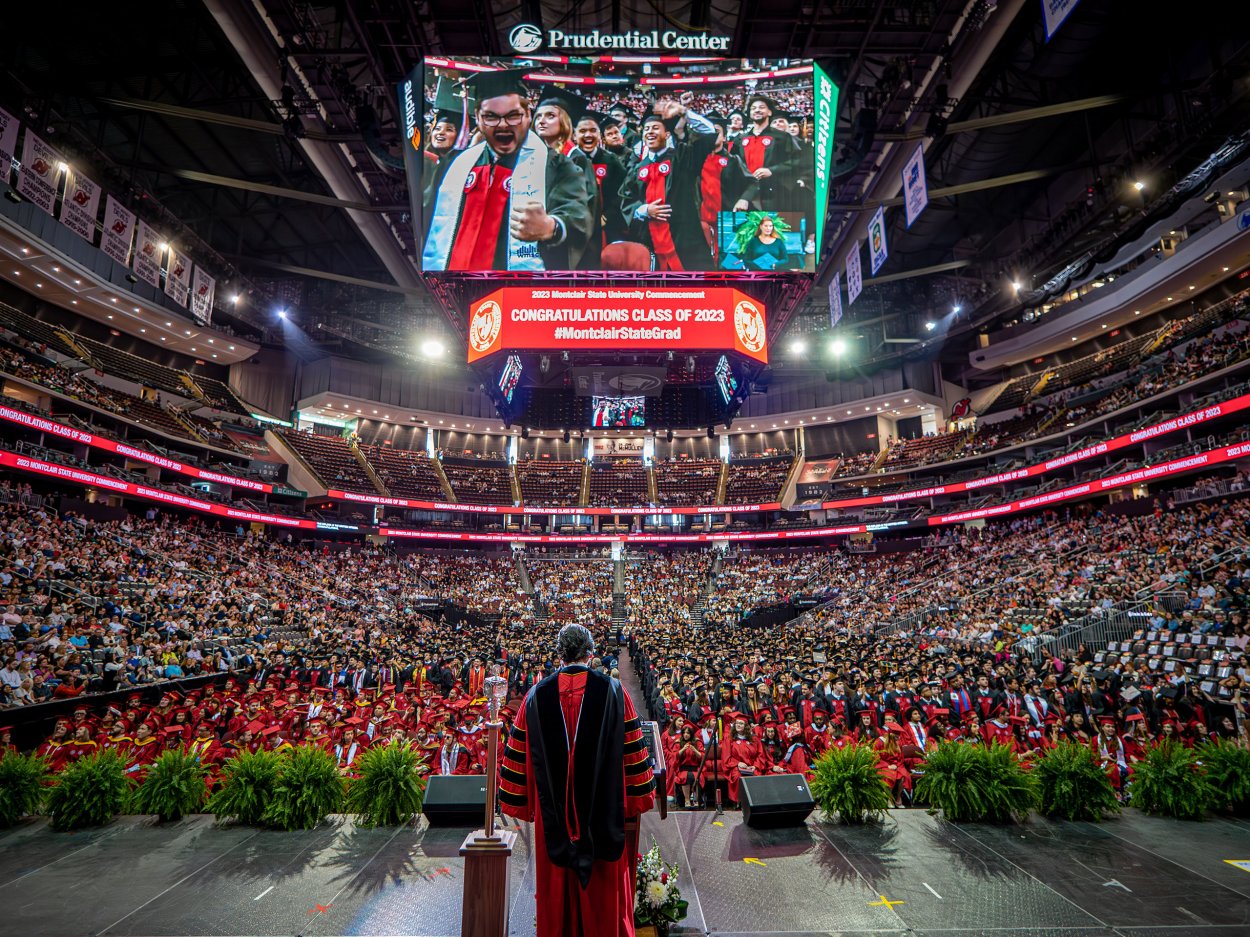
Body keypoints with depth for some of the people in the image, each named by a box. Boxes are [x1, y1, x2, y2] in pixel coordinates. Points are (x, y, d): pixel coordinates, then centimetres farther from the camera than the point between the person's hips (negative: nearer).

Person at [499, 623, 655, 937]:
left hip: (553, 814, 1)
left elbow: (518, 756, -1)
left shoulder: (537, 695, -5)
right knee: (605, 885, 15)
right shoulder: (613, 691, -8)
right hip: (603, 813, -1)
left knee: (557, 886, 16)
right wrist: (638, 799, 7)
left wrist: (518, 804, 11)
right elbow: (633, 752, -5)